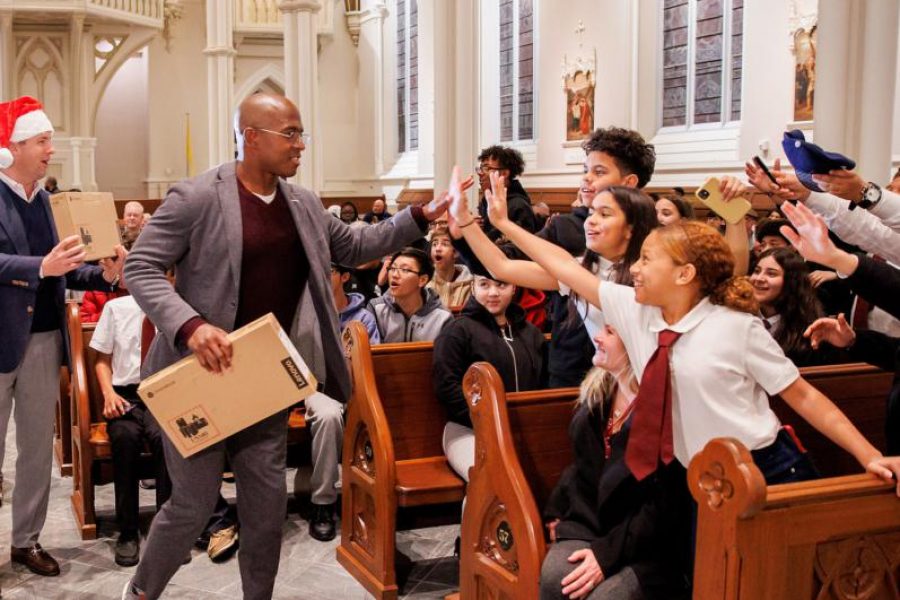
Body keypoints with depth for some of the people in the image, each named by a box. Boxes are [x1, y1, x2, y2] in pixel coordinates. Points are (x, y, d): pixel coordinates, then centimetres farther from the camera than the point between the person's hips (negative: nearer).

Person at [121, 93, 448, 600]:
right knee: (196, 503, 3)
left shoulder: (304, 205, 7)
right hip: (198, 377, -6)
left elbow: (355, 246, 18)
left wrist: (421, 217, 8)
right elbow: (140, 268, -14)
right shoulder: (197, 197, -13)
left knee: (268, 500, 11)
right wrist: (190, 325, -29)